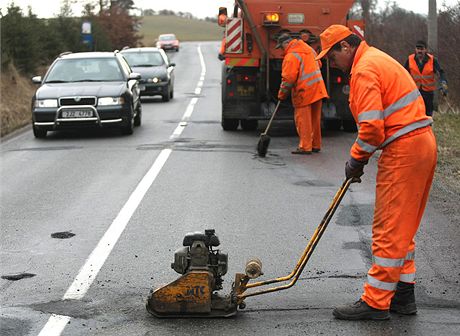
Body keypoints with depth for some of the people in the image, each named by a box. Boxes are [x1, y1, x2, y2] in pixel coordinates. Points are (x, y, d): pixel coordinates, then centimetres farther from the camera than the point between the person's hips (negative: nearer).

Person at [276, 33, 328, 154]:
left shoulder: (291, 56, -13)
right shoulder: (308, 49, 13)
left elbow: (289, 78, -16)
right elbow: (318, 64, 25)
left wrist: (282, 94, -4)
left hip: (304, 91, -8)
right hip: (317, 90, 8)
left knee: (303, 120, -2)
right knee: (315, 119, 14)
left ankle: (305, 147, -1)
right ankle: (316, 145, 20)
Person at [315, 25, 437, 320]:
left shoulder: (364, 70, -13)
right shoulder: (378, 59, 19)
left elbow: (372, 127, -21)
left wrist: (356, 160, -6)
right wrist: (360, 157, 15)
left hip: (403, 151, -10)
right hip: (423, 143, 10)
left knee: (389, 230, -5)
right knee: (402, 228, 16)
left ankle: (376, 303, 2)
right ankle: (403, 295, 23)